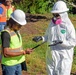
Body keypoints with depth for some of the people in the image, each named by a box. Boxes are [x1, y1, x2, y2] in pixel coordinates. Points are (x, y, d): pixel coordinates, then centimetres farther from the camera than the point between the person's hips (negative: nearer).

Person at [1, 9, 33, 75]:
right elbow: (6, 53, -26)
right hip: (9, 65, -8)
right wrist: (24, 52, -25)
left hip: (17, 63, 8)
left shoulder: (16, 30, 4)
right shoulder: (6, 33, -22)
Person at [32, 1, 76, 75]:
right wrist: (41, 38, -7)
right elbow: (47, 37, 13)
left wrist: (62, 42, -26)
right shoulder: (52, 24, 3)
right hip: (52, 55, 6)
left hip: (63, 57, -5)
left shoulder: (68, 26, -14)